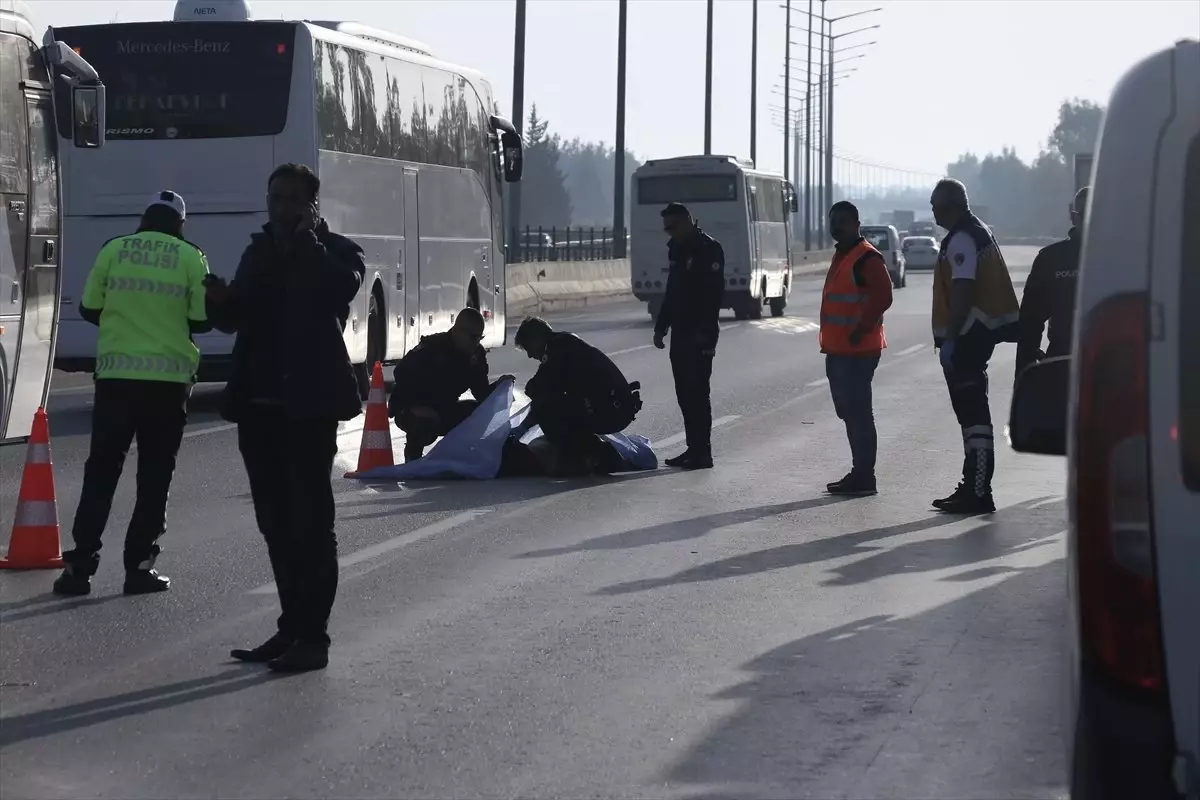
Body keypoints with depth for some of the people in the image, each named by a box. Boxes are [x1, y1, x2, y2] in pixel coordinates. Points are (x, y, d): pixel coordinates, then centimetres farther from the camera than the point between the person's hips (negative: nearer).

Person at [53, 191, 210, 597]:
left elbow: (89, 309, 6)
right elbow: (201, 320, -2)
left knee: (101, 472, 8)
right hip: (168, 378, -1)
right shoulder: (190, 258, -2)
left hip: (116, 375, 1)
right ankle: (140, 566, 6)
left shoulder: (113, 250, 2)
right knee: (154, 476, 7)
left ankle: (80, 565, 3)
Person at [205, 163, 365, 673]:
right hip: (259, 402, 6)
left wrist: (307, 240, -14)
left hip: (308, 403, -6)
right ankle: (292, 626, 21)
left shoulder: (335, 252, -1)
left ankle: (313, 635, -1)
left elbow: (341, 288, -23)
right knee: (276, 521, 12)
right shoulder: (259, 253, 15)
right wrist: (219, 301, -6)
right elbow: (236, 317, 15)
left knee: (311, 519, -4)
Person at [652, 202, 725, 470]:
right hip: (680, 332, 9)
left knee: (698, 392, -9)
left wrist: (705, 330, -23)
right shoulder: (677, 249, 17)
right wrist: (661, 326, 18)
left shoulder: (708, 248, -10)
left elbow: (714, 292, -17)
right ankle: (694, 448, 15)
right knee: (685, 393, 9)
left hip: (699, 334, -9)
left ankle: (702, 452, -7)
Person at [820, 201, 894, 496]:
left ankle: (864, 477, -6)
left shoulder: (867, 258, -13)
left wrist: (859, 331, -21)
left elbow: (883, 297, -22)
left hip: (856, 351, -10)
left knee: (858, 413, -8)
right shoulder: (842, 255, 18)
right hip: (839, 350, 10)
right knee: (849, 412, 13)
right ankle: (860, 473, 19)